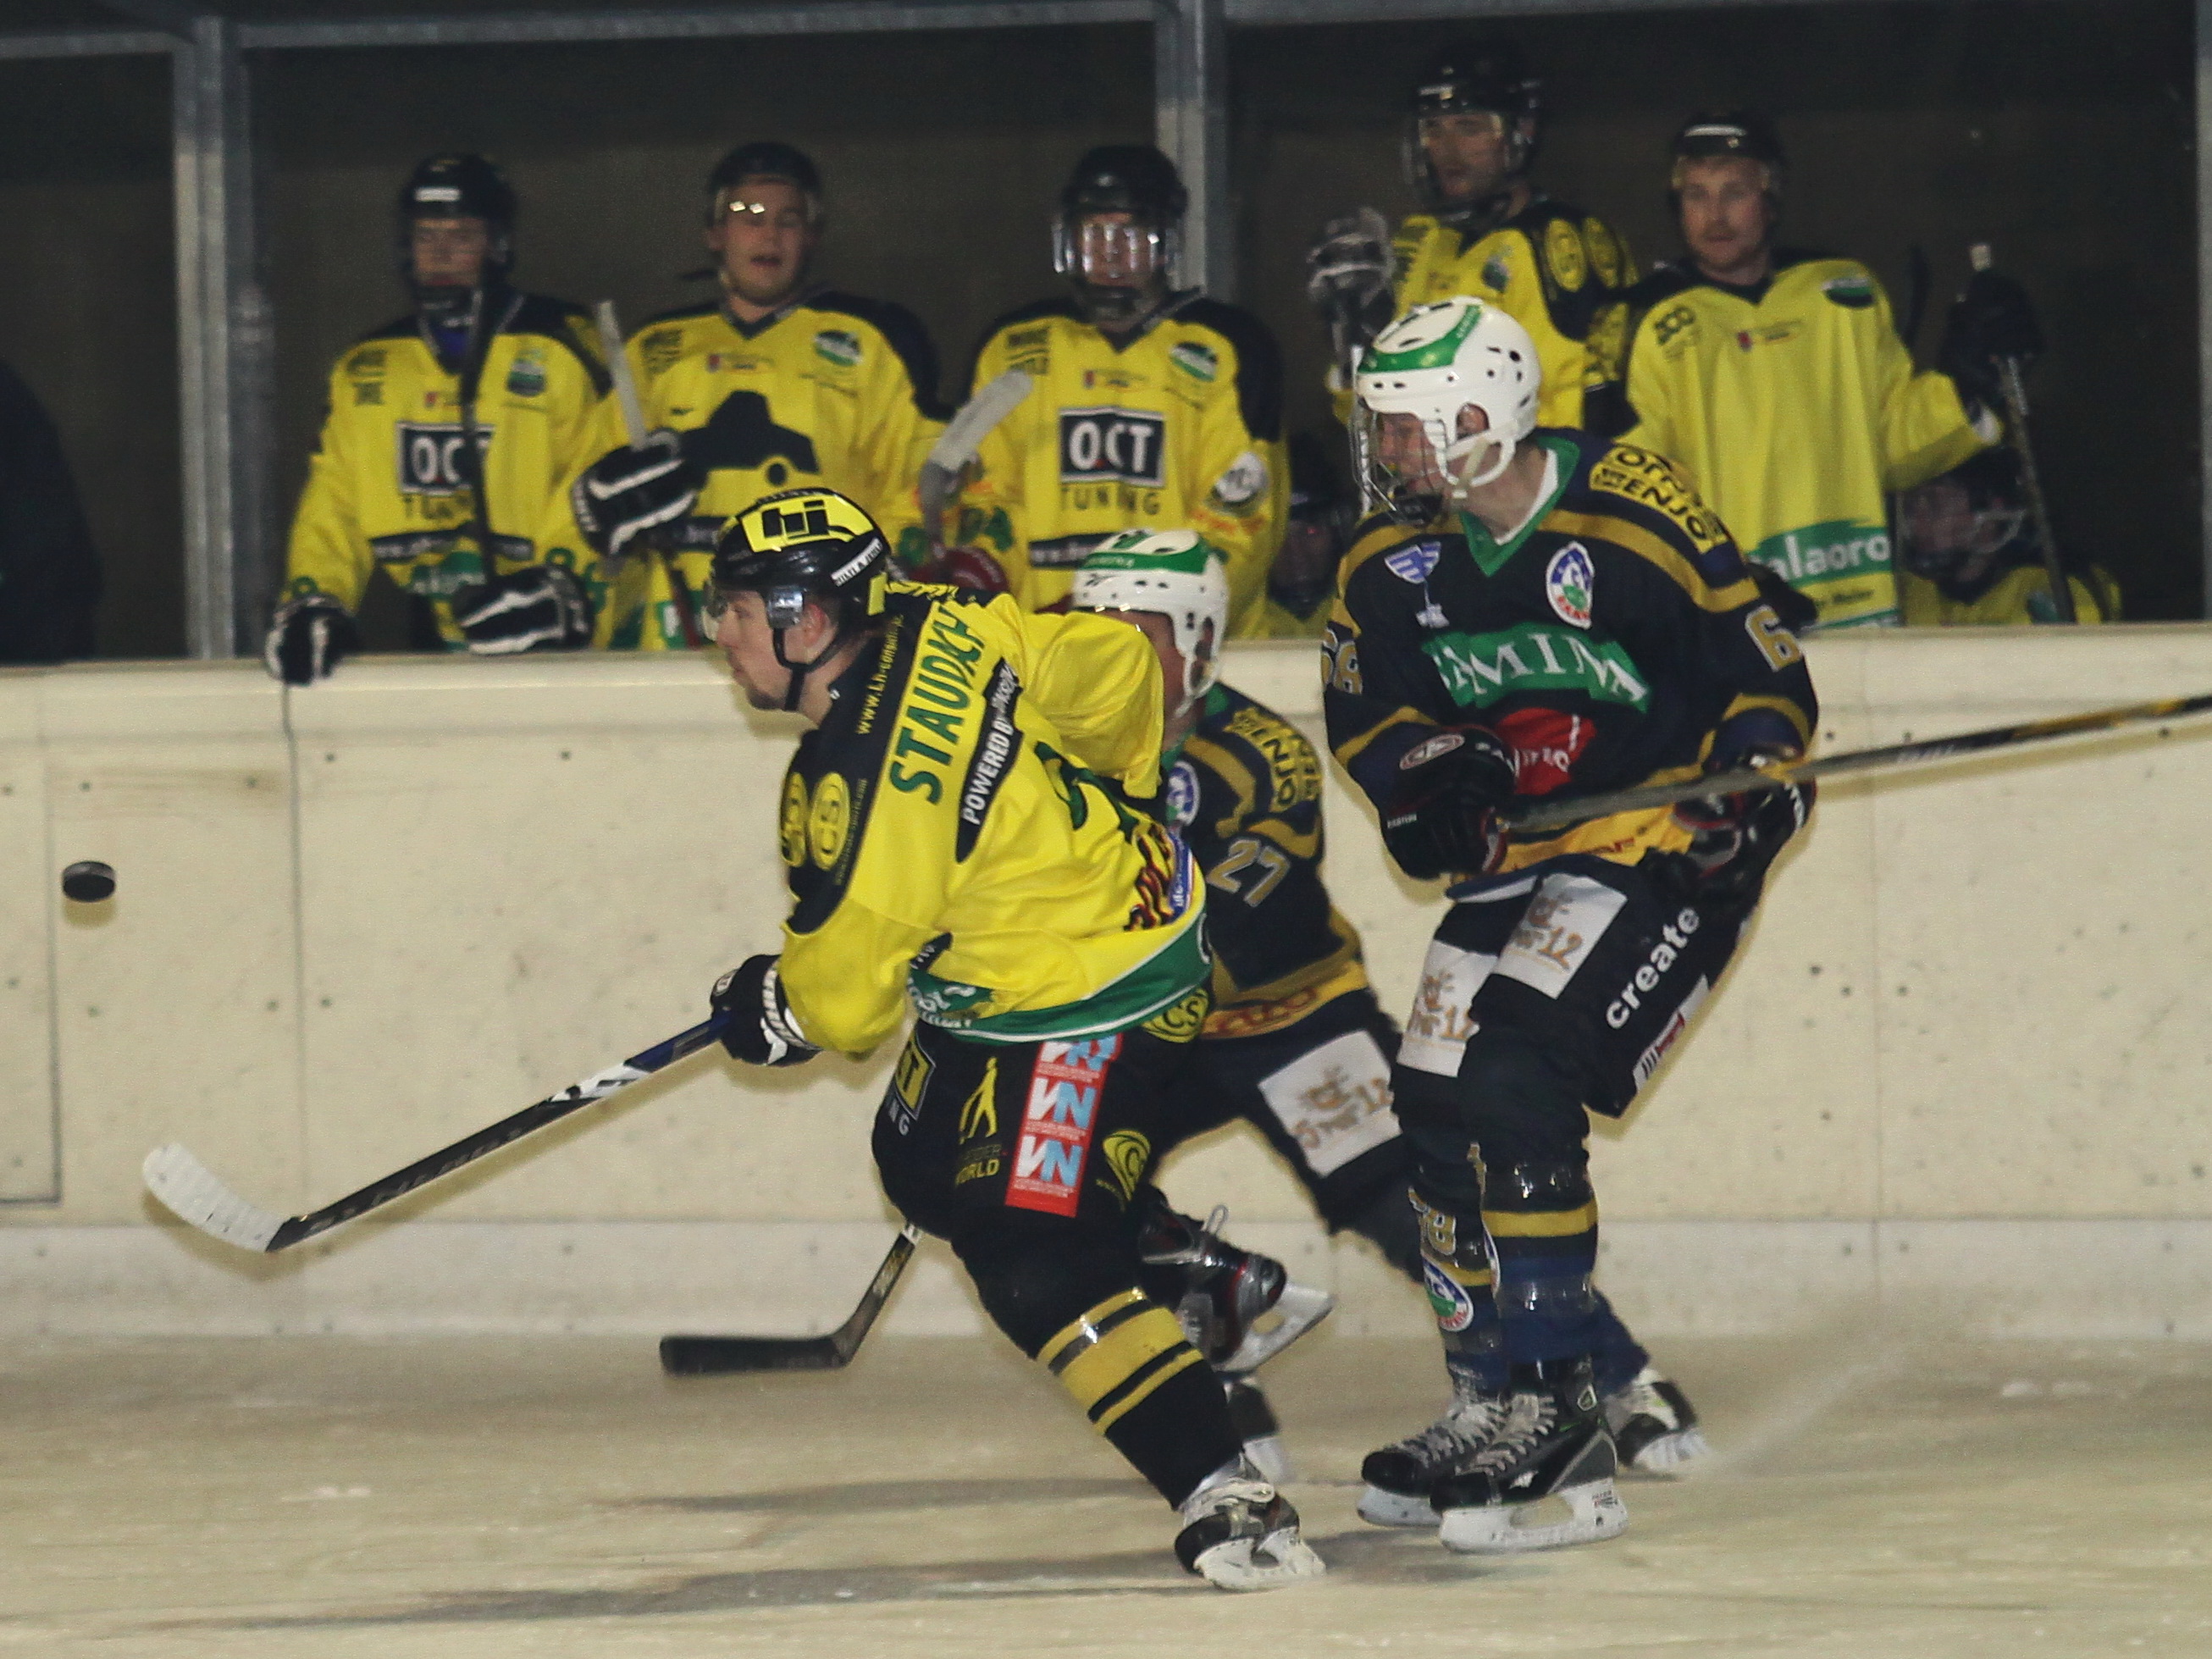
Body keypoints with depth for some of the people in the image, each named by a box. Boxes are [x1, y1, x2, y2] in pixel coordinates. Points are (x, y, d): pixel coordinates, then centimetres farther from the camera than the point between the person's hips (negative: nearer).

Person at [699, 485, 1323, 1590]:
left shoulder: (860, 784, -29)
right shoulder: (937, 627, -5)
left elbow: (842, 987, -20)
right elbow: (1111, 667, 7)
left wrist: (765, 1010, 3)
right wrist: (1104, 800, 26)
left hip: (1083, 1003, -11)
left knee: (1032, 1268, -19)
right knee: (924, 1168, 25)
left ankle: (1229, 1503, -27)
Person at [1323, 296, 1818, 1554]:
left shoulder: (1637, 520, -19)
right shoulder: (1396, 558, 1)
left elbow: (1769, 681, -12)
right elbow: (1365, 707, 11)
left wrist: (1746, 798, -27)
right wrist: (1433, 771, -9)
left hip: (1663, 850, -8)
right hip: (1516, 864, 8)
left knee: (1517, 1085, -22)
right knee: (1439, 1108, 4)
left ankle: (1552, 1405, -18)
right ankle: (1495, 1415, 19)